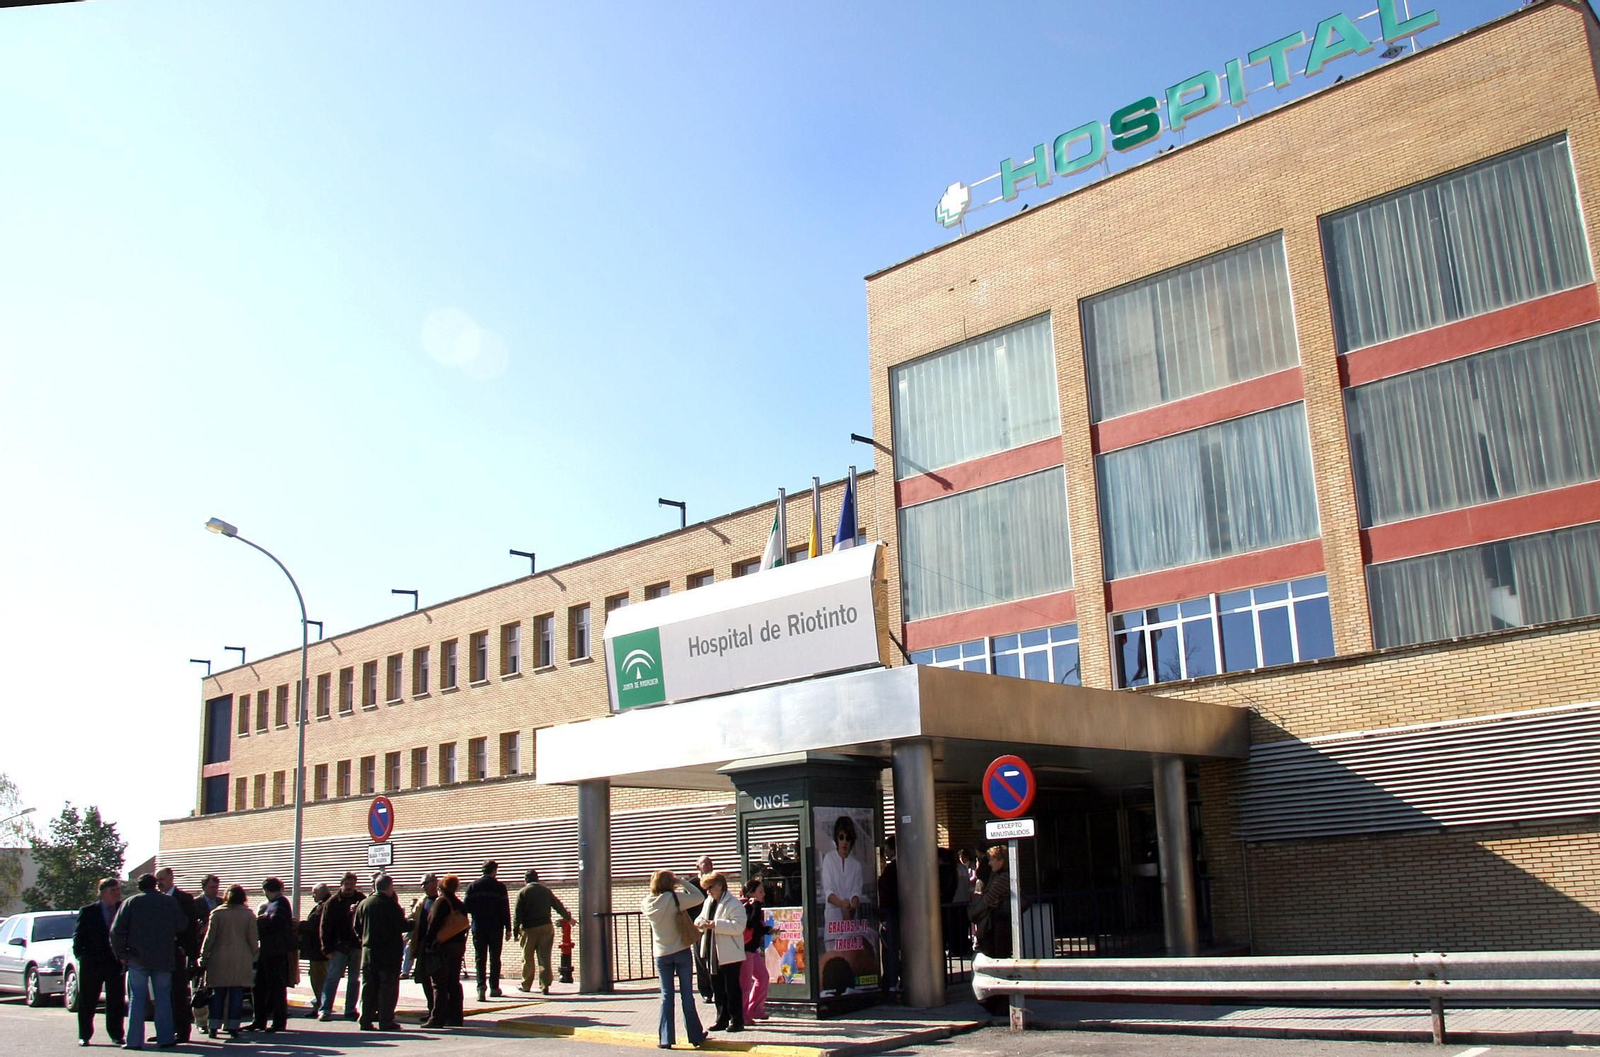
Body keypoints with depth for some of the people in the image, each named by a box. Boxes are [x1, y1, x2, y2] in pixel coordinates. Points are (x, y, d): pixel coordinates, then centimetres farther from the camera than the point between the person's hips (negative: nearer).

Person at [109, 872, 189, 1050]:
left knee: (137, 999, 5)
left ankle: (134, 1040, 1)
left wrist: (121, 953, 3)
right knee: (163, 997, 8)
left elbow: (116, 930, -7)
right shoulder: (169, 901, 3)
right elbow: (183, 925, 2)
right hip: (164, 959, 1)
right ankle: (165, 1038, 6)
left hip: (138, 958, -1)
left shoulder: (131, 903, 0)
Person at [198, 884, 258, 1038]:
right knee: (236, 994, 3)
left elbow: (210, 937, 2)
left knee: (218, 994, 7)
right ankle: (233, 1026, 2)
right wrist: (253, 956, 13)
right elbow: (253, 940, 1)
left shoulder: (217, 913, 1)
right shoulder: (248, 915, 0)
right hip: (241, 960, 0)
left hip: (219, 960, 0)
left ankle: (213, 1027, 5)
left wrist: (203, 957, 10)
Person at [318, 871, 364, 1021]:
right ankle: (325, 1010, -3)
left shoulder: (361, 899, 5)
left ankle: (350, 1010, 14)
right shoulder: (332, 903, -1)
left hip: (356, 945, 3)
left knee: (354, 979, 7)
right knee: (333, 977, -5)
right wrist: (327, 948, -8)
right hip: (339, 946, -3)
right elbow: (324, 927, -2)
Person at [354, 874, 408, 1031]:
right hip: (389, 951, -5)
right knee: (388, 986, 0)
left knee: (368, 985, 9)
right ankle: (385, 1021, -2)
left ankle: (366, 1020, 8)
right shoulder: (391, 905, -12)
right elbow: (402, 926, -10)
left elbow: (357, 928, 9)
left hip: (368, 949, 5)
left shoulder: (363, 904, 5)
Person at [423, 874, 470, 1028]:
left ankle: (437, 1018, -4)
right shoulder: (459, 905, 11)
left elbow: (434, 924, -16)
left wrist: (428, 941, -10)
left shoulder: (441, 902, -10)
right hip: (458, 946, 7)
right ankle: (455, 1017, 13)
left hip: (442, 947, -7)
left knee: (439, 985, -4)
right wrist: (461, 946, 14)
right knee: (454, 984, 11)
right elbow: (464, 925, 11)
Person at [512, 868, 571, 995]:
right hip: (546, 927, 3)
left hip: (529, 929, -3)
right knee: (545, 958, 3)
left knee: (527, 958, 10)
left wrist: (515, 931, -4)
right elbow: (558, 906, 17)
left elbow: (517, 914, -7)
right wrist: (568, 918, 31)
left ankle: (526, 985, 19)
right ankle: (545, 985, -2)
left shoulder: (522, 892, -2)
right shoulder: (546, 891, 9)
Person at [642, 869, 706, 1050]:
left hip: (661, 955, 3)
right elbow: (699, 897, -10)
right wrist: (683, 882, -2)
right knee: (687, 993, 6)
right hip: (681, 952, -3)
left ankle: (665, 1038, 6)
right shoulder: (674, 898, -14)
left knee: (666, 995, 8)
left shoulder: (647, 903, -3)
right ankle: (695, 1035, 13)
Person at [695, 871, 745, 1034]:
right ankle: (722, 1019, 20)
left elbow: (738, 926, -23)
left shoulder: (733, 904, -12)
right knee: (717, 989, 12)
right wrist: (700, 922, -3)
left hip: (730, 955, -8)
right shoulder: (708, 902, 16)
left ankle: (737, 1020, 5)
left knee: (732, 988, -2)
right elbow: (701, 918, 23)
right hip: (713, 954, 8)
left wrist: (714, 925, -26)